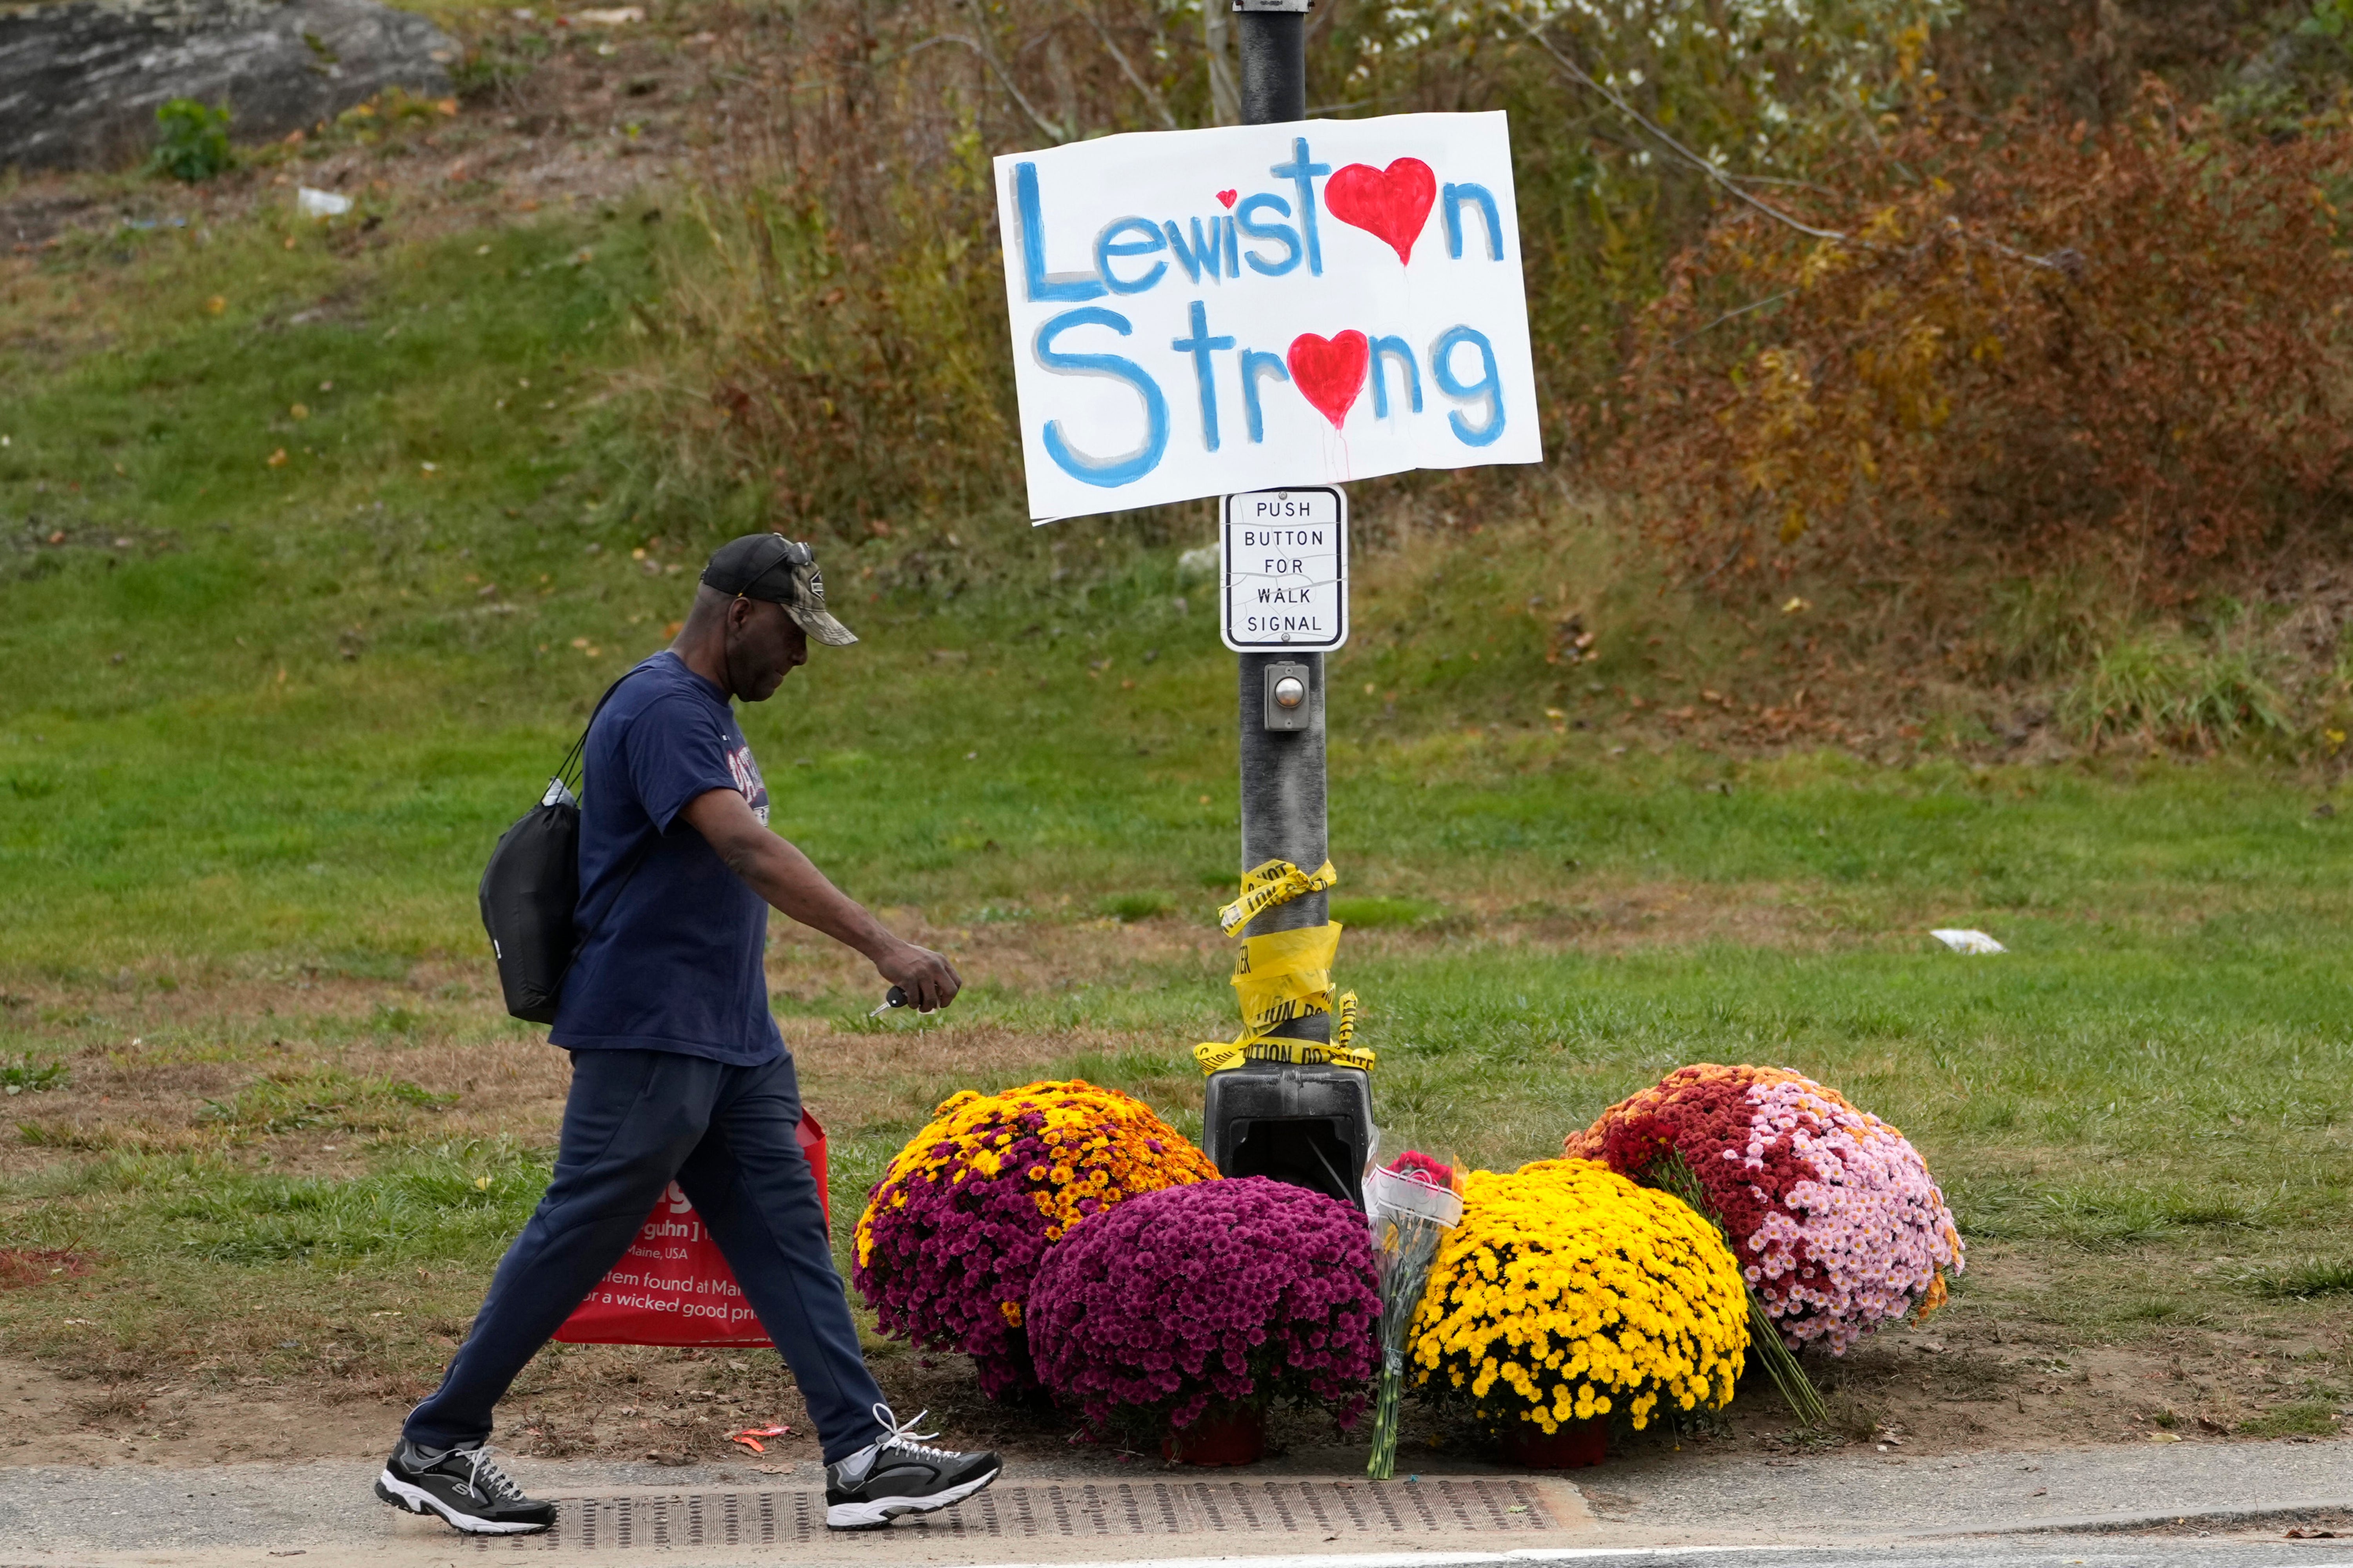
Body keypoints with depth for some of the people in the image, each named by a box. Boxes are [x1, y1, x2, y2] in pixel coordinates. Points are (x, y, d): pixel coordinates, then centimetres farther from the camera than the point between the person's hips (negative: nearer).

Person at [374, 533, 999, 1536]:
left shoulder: (708, 710, 16)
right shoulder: (661, 709, -17)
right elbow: (745, 850, -29)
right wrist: (881, 945, -36)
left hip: (734, 1040, 10)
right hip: (650, 1037, -10)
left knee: (787, 1237, 4)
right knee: (575, 1243, -3)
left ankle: (863, 1454, 2)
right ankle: (433, 1451, 7)